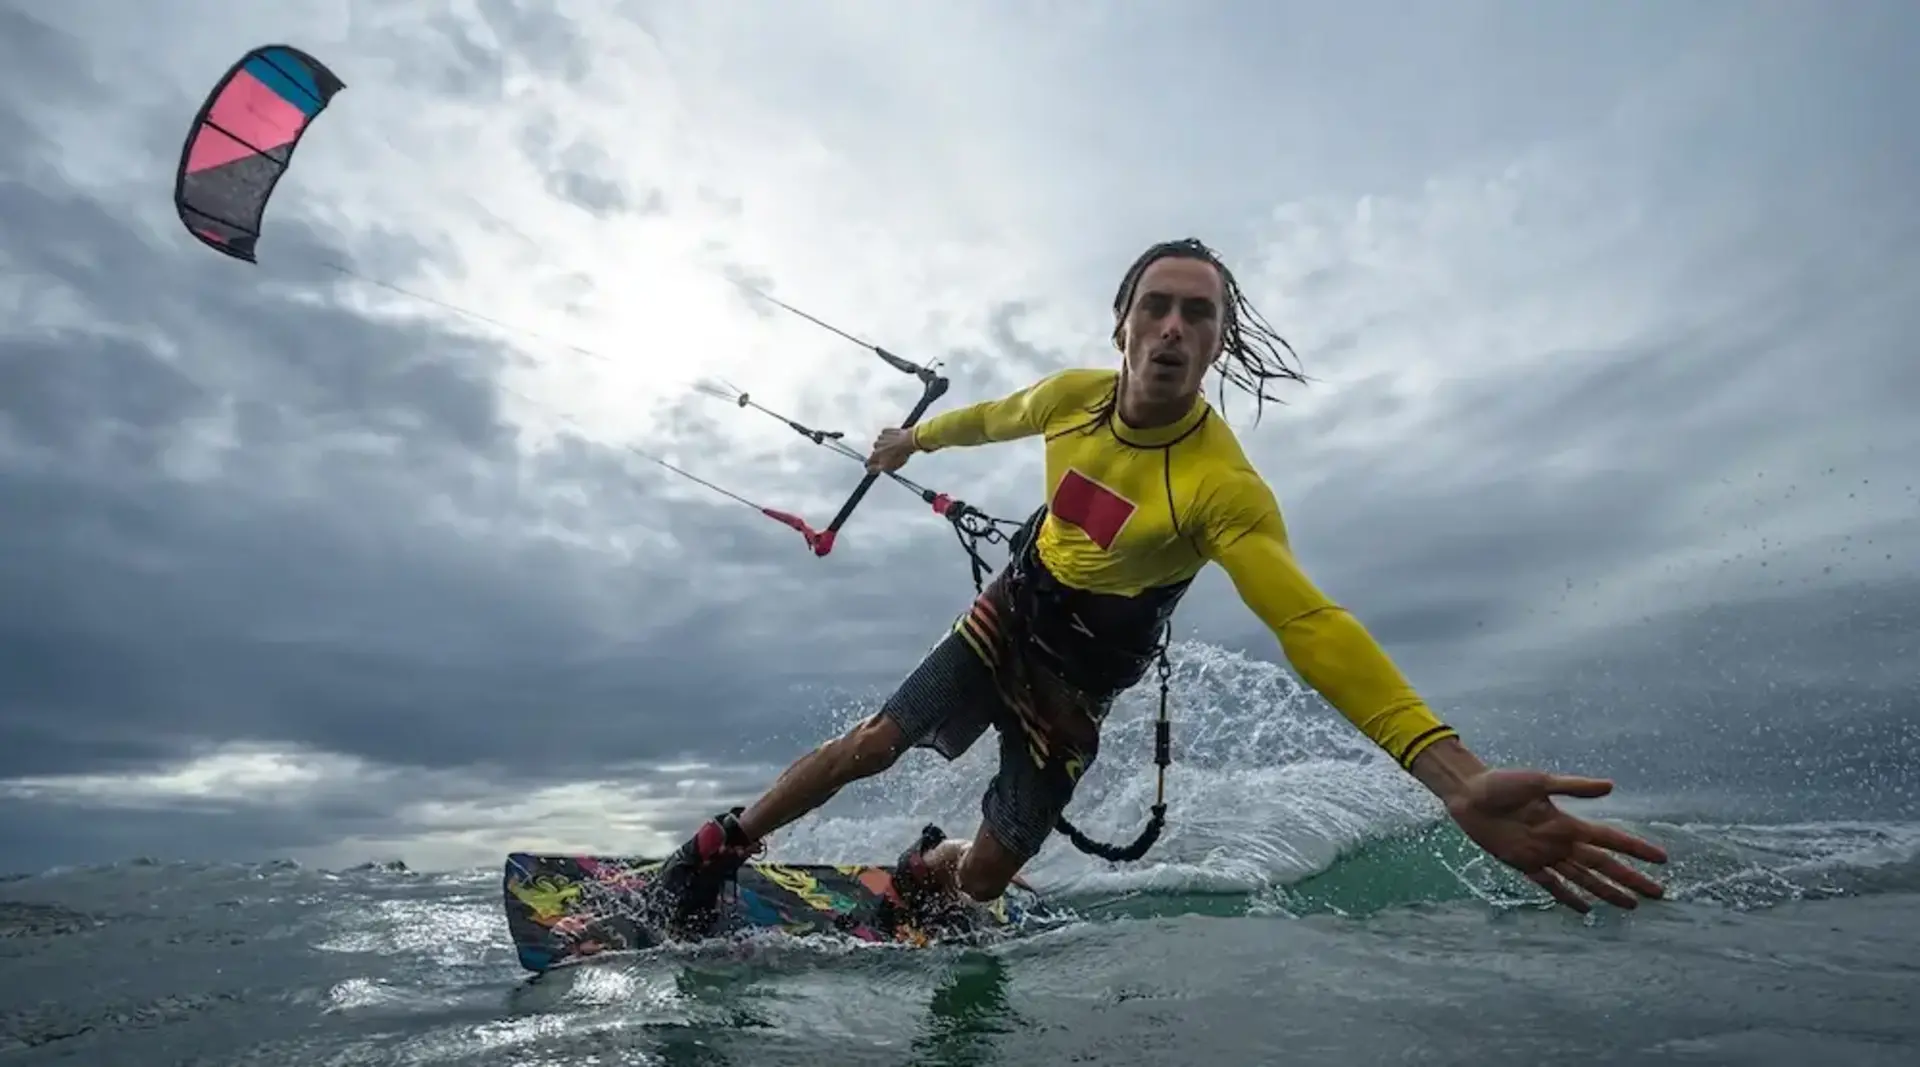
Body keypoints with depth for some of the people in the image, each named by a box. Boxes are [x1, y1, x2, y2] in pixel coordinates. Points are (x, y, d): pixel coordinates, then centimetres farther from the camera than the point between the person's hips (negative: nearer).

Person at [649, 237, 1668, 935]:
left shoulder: (1225, 486, -32)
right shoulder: (1073, 395, -15)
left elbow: (1314, 629, -43)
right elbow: (999, 416, 9)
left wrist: (1459, 778, -56)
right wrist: (917, 437, 27)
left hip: (1076, 681, -2)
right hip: (1004, 620, 3)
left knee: (984, 876, 3)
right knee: (866, 749, -2)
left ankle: (920, 871, 41)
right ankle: (718, 851, 22)